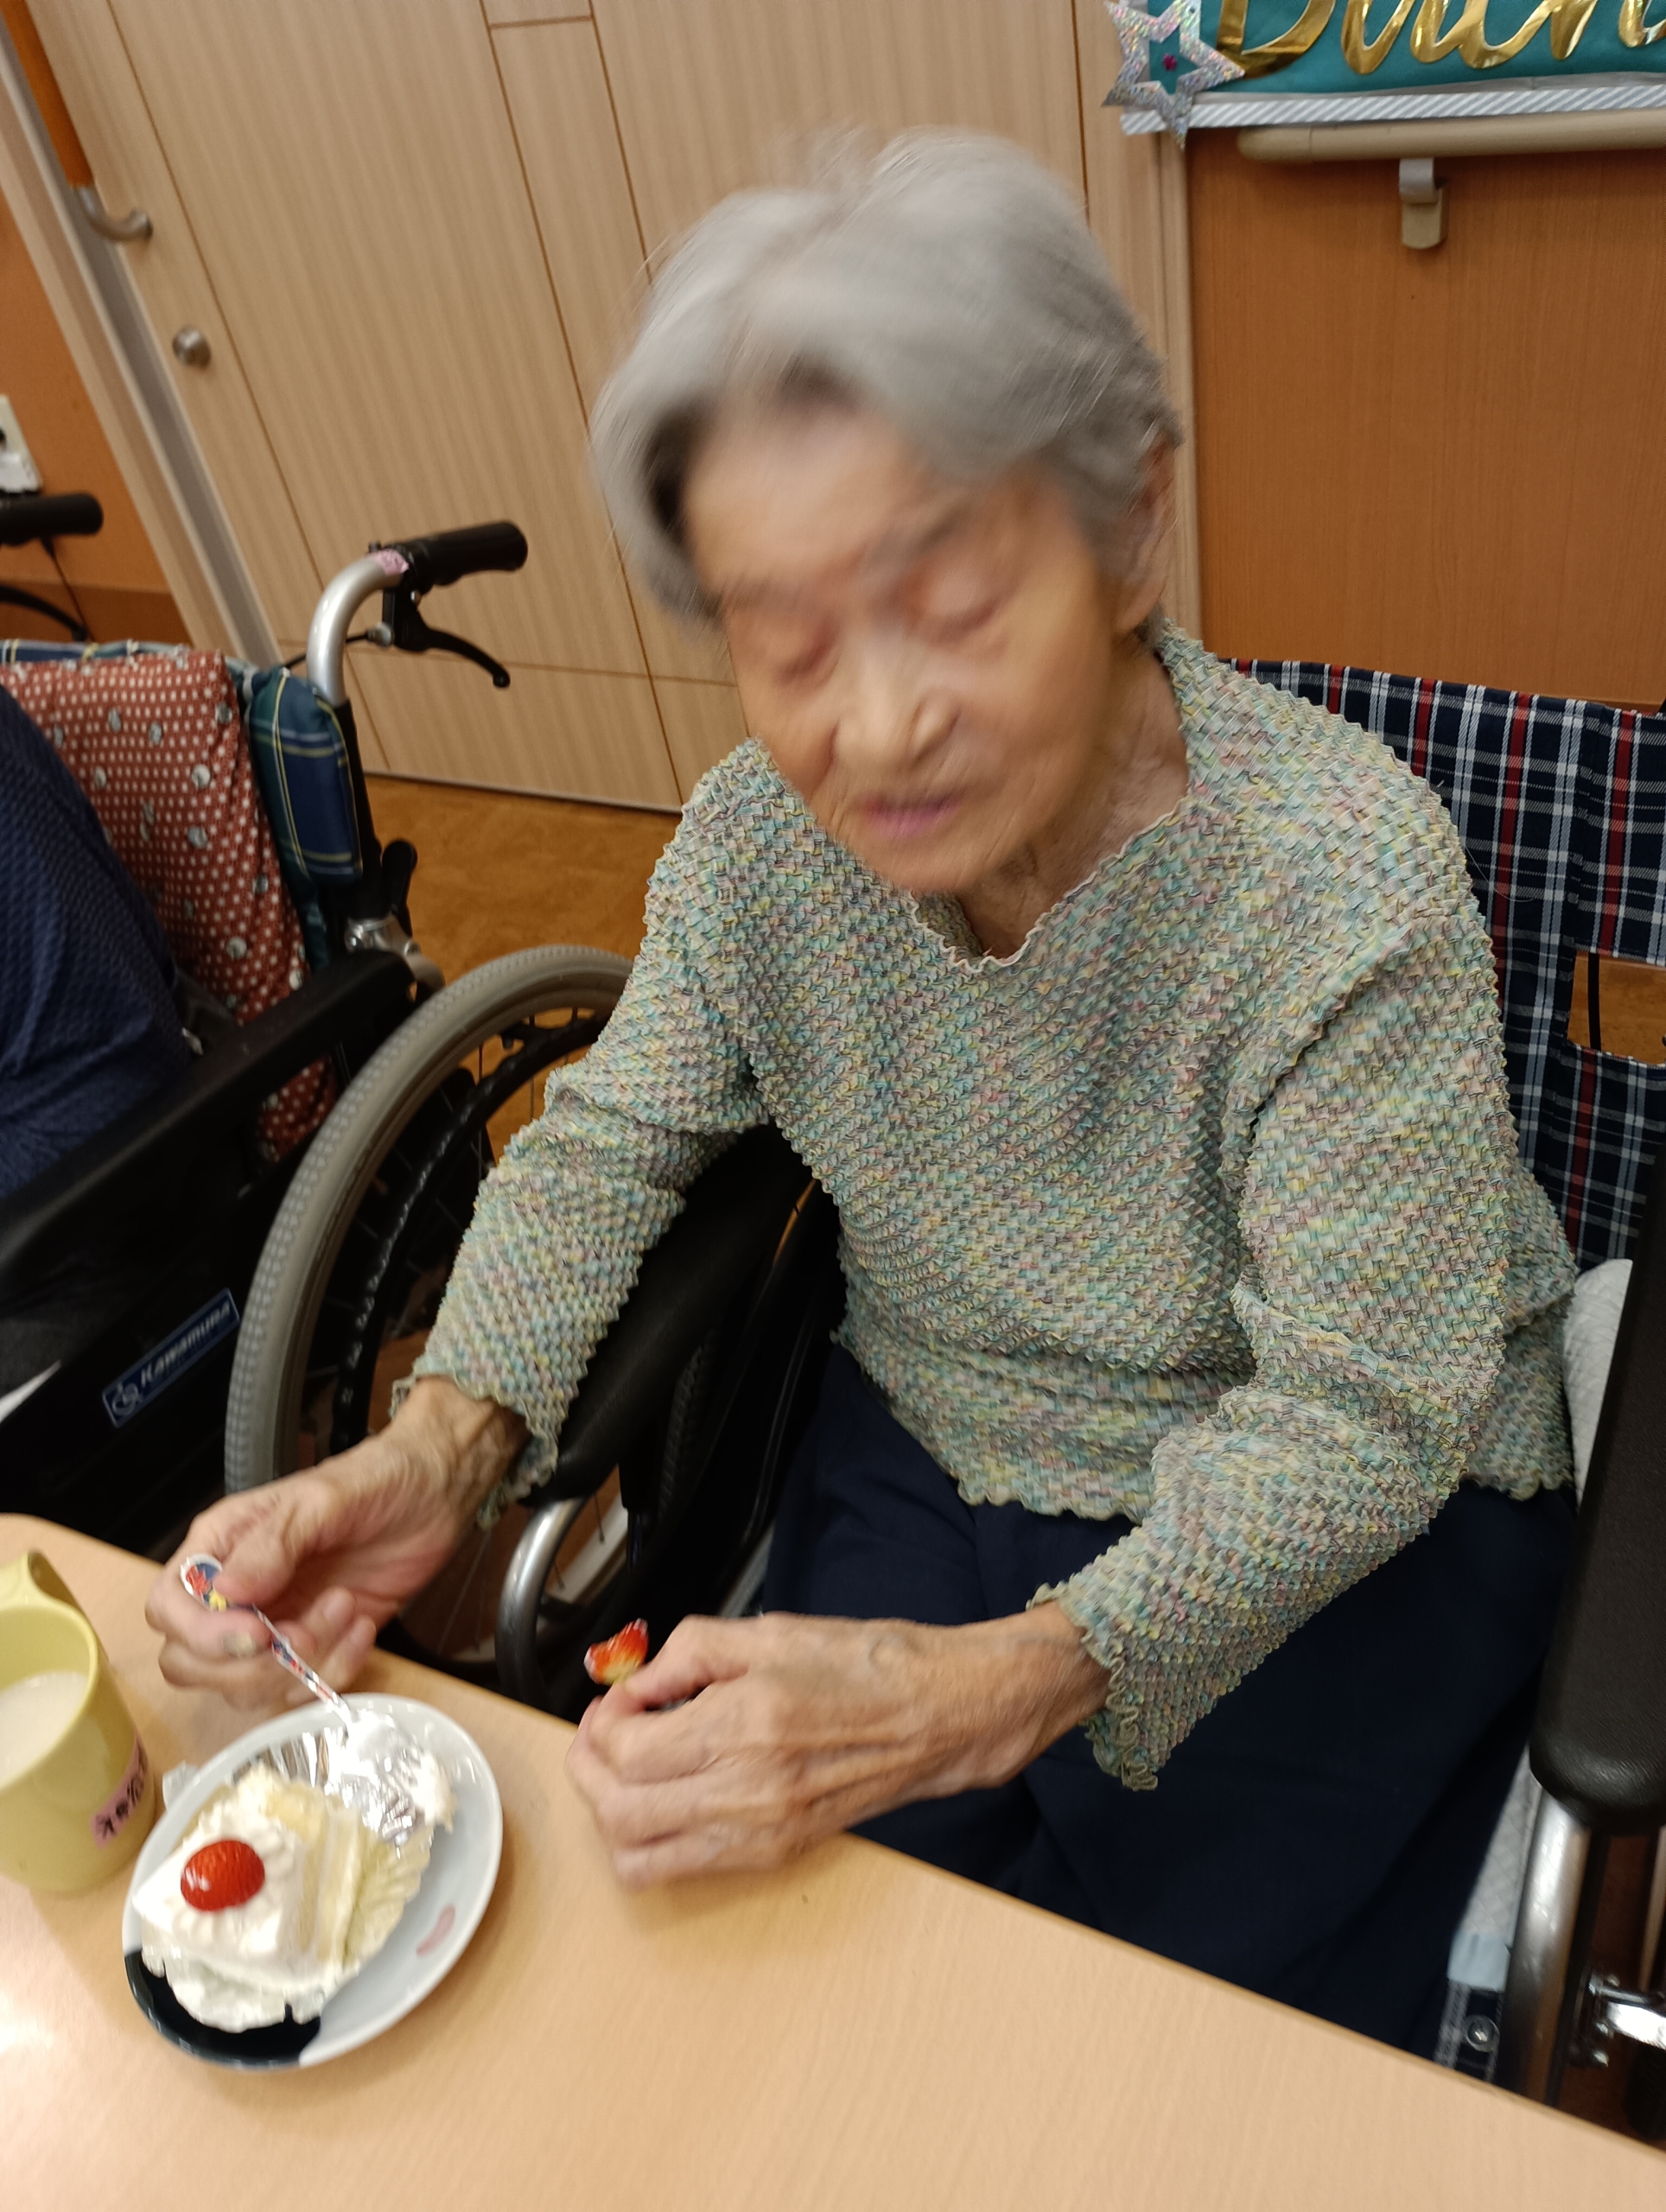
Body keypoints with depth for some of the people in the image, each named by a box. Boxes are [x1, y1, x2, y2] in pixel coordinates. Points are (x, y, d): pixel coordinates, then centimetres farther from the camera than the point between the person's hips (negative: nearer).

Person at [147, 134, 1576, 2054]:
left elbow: (1359, 1416, -25)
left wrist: (997, 1686, -37)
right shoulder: (758, 839, -13)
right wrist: (438, 1449, -20)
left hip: (1343, 1527, -3)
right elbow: (606, 1145, -2)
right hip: (924, 1452, 4)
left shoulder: (1343, 879, -28)